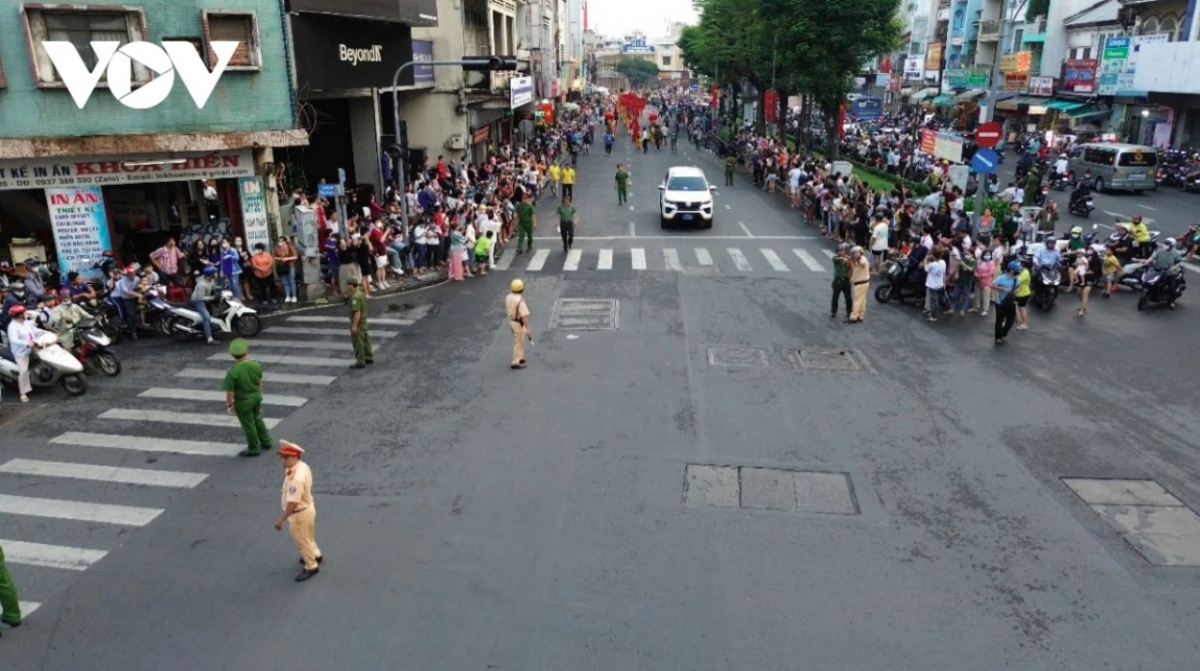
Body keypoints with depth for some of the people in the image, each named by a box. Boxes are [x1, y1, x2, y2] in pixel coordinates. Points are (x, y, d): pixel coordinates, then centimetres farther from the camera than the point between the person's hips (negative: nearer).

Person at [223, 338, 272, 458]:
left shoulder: (233, 372, -27)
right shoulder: (256, 364, -12)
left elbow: (230, 392, -19)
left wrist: (229, 404, -3)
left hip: (243, 402, -5)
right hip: (256, 396, 5)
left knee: (248, 425, 12)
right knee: (257, 419, 27)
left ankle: (254, 449, 28)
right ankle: (266, 441, 42)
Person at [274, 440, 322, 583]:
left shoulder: (296, 478, -36)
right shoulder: (303, 466, -7)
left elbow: (293, 503, -31)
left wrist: (281, 519, -23)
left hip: (299, 514, -9)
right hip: (307, 508, 9)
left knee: (302, 541, 14)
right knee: (307, 538, 31)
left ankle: (311, 567, 34)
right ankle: (315, 555, 52)